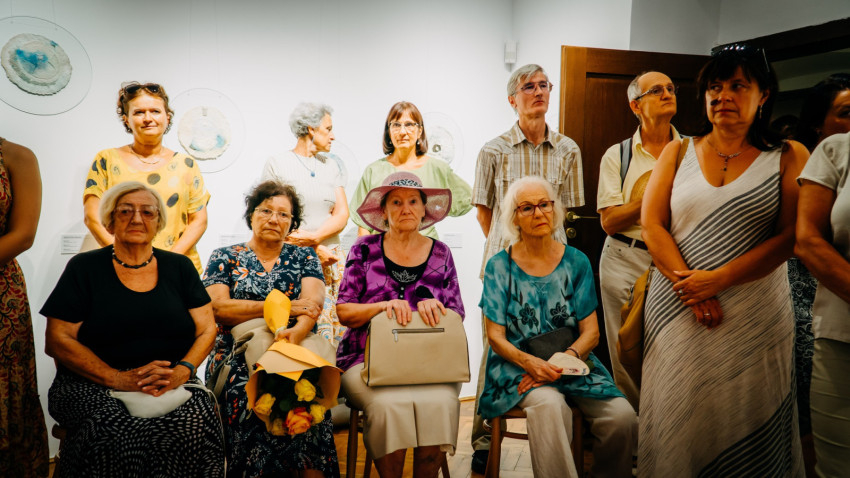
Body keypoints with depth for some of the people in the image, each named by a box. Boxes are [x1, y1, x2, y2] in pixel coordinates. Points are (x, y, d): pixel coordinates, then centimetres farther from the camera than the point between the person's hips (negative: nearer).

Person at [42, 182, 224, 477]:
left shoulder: (179, 267, 13)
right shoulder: (84, 268, 7)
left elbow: (206, 330, 10)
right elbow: (57, 340, 0)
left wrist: (182, 371, -12)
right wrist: (118, 379, -14)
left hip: (172, 383, 2)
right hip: (92, 384, -1)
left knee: (197, 425, -30)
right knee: (114, 436, -35)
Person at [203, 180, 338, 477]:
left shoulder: (304, 258, 15)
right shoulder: (224, 258, 13)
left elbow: (314, 302, -3)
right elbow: (218, 308, -3)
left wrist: (297, 332, -27)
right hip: (237, 357, 0)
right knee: (247, 397, -31)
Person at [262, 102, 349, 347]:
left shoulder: (332, 165, 15)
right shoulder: (277, 164, 4)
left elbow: (342, 214, 6)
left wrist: (315, 236, -12)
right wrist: (315, 249, -9)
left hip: (332, 259, 4)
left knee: (334, 327, -2)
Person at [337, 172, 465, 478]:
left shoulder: (440, 254, 11)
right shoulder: (365, 249, 7)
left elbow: (456, 316, 10)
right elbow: (344, 311, 3)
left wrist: (432, 306, -12)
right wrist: (384, 305, -15)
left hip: (427, 359, 1)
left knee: (440, 402, -29)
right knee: (391, 403, -31)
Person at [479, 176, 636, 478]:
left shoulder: (576, 261, 7)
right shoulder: (500, 266, 2)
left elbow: (591, 332, 4)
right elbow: (496, 336, -1)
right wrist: (530, 362, -20)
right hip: (518, 365, -2)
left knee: (623, 417, -20)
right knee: (550, 405, -35)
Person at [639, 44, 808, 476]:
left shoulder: (788, 157, 4)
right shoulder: (677, 152, 8)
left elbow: (789, 236, -6)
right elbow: (651, 224, -1)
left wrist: (717, 280, -15)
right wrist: (689, 286, -12)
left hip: (755, 319, -1)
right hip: (677, 310, 2)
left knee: (746, 418, 7)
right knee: (677, 418, 8)